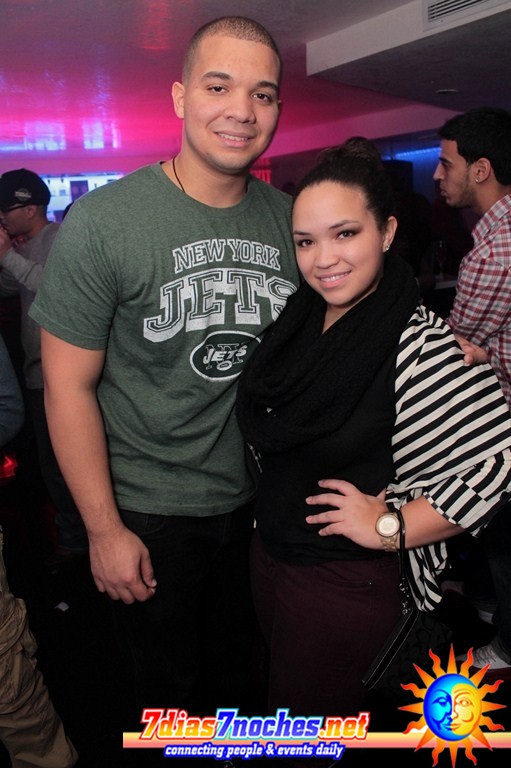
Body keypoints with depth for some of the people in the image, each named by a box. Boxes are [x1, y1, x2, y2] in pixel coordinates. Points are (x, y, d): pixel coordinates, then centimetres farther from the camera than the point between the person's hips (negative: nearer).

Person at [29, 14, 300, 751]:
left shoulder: (291, 219, -4)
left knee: (237, 663, 27)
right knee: (170, 682, 19)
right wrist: (105, 529, -12)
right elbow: (69, 385, -14)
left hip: (259, 496, 4)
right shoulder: (103, 222, -17)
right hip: (152, 511, -4)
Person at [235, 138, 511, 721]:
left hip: (350, 582, -7)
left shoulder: (419, 346, -24)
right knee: (280, 703, 29)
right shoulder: (299, 319, -2)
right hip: (269, 554, 7)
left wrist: (391, 527, -23)